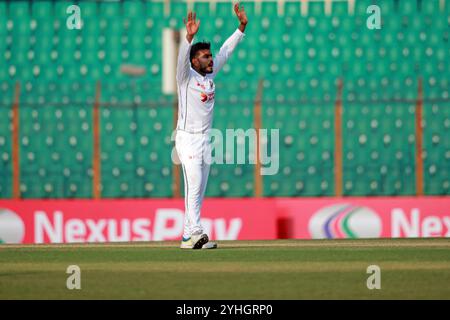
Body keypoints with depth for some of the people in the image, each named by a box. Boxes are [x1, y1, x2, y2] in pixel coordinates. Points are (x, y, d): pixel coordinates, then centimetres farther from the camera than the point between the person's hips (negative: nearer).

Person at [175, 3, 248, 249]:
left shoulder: (210, 74, 9)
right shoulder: (186, 77, -10)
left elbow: (226, 51, 11)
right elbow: (182, 58, -29)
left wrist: (242, 27, 4)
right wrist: (189, 37, -46)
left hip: (205, 139, 8)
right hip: (188, 139, -8)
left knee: (199, 190, 7)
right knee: (193, 187, -15)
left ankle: (188, 237, 10)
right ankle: (196, 234, -21)